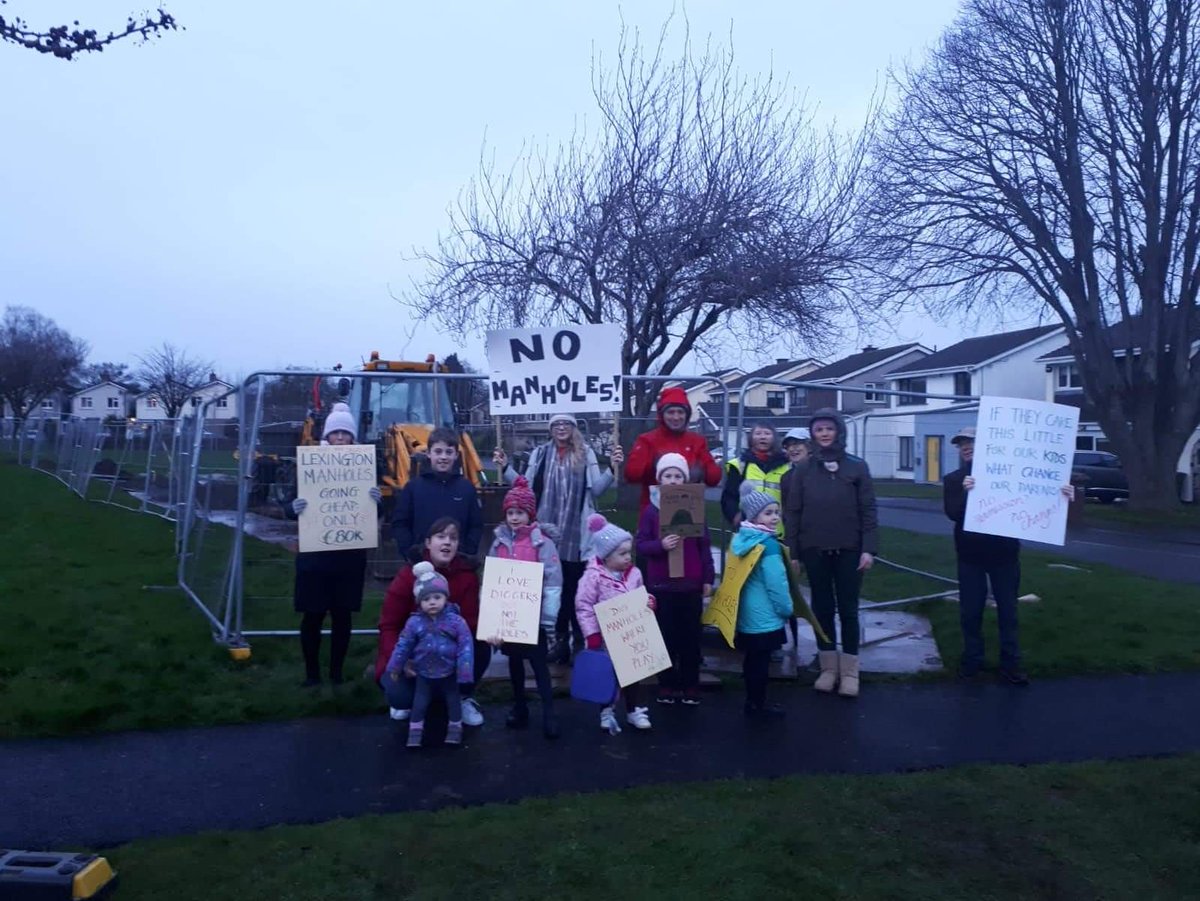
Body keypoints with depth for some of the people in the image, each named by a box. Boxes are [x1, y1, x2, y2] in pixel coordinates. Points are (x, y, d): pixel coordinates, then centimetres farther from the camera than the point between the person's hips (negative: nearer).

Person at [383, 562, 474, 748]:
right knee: (419, 702, 10)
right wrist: (394, 668, 2)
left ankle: (455, 728, 32)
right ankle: (415, 731, 23)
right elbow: (403, 646, -2)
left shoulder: (456, 621, -18)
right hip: (424, 673, 1)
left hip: (448, 673, -1)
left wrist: (465, 674, -19)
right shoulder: (414, 622, -12)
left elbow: (465, 647, -17)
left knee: (453, 700, 14)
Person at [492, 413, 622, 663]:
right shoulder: (540, 453, 9)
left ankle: (581, 641, 12)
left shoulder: (586, 454, 6)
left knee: (576, 587, 1)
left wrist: (612, 468, -13)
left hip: (576, 534, -2)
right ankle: (558, 639, 18)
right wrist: (506, 467, 0)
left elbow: (596, 490, 0)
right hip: (547, 532, 2)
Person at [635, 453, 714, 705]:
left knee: (690, 637, 7)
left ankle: (690, 686, 18)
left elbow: (704, 546, 4)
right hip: (661, 584, 0)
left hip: (691, 584, 1)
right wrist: (660, 545, -21)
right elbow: (640, 545, -1)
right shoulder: (651, 510, 0)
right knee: (665, 636, 7)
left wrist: (708, 579, 2)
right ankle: (667, 685, 18)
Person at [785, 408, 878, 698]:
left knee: (848, 609, 5)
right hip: (814, 550, 1)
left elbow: (868, 511, -1)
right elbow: (792, 513, 2)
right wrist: (792, 552, -2)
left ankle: (849, 672, 15)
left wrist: (869, 548, -9)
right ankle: (828, 668, 20)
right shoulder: (804, 470, 3)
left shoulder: (857, 467, 0)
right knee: (822, 609, 9)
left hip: (848, 550, -1)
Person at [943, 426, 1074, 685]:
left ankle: (1010, 664, 15)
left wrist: (1059, 494, -24)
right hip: (970, 554, 0)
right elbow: (952, 513, -13)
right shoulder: (953, 480, 2)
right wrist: (965, 493, -32)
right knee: (970, 611, 7)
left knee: (1008, 610, 8)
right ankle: (972, 660, 20)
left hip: (1004, 552, 0)